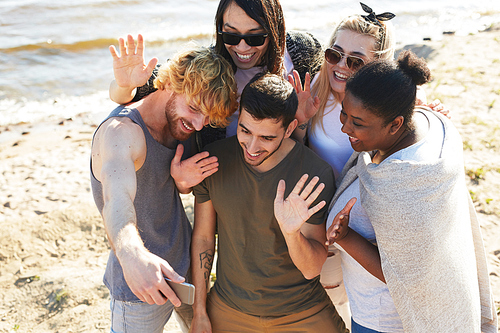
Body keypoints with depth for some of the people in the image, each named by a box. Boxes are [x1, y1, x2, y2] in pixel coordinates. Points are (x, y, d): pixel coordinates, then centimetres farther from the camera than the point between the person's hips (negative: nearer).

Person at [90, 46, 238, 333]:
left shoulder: (176, 121, -2)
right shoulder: (120, 131, -27)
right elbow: (117, 196, -46)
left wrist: (182, 181, -15)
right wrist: (132, 255, -66)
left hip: (183, 266, 7)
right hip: (140, 287, -7)